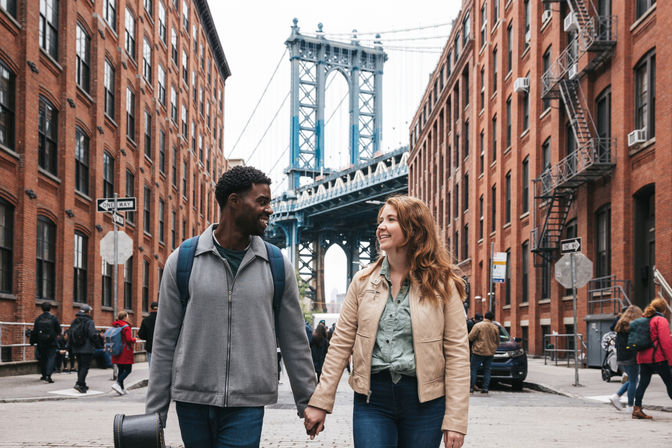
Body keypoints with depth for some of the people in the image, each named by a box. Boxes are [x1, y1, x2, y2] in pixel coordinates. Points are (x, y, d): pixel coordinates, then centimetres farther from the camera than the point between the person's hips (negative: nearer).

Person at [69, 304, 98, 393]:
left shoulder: (74, 322, 8)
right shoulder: (89, 322, -12)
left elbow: (70, 335, 10)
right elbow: (93, 335, -18)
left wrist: (71, 346, 18)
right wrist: (96, 334, 3)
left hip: (76, 349, 6)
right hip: (87, 349, -6)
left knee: (80, 366, 16)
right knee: (85, 366, -4)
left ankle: (82, 385, 21)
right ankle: (79, 384, -17)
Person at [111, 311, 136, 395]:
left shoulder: (115, 326, 9)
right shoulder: (126, 327, -14)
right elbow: (129, 340, -20)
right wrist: (134, 339, 1)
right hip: (126, 353, -7)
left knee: (120, 370, 12)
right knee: (128, 370, 0)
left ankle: (122, 388, 12)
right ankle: (117, 383, -17)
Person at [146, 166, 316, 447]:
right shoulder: (182, 261, 1)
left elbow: (295, 342, 10)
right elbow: (164, 342, 4)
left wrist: (308, 403, 10)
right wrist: (154, 412, 3)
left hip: (247, 405, 0)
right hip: (192, 401, 0)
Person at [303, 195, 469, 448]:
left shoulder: (442, 284, -1)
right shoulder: (363, 281, 7)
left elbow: (457, 352, -3)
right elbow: (341, 343, 6)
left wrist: (455, 420, -8)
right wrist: (319, 403, 1)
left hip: (424, 399, -1)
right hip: (372, 398, 1)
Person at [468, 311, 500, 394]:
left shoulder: (478, 325, -9)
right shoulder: (495, 328, 4)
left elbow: (470, 337, -10)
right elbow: (497, 342, 12)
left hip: (478, 352, -3)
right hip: (490, 353, 4)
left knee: (473, 369, 3)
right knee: (487, 371, 10)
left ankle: (471, 387, 0)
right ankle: (485, 387, 5)